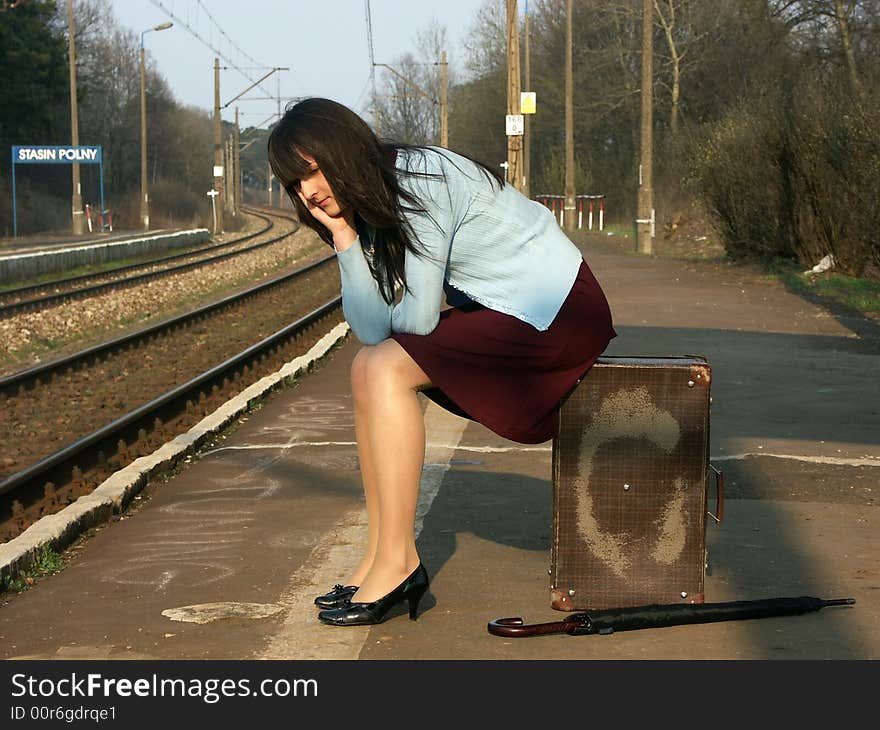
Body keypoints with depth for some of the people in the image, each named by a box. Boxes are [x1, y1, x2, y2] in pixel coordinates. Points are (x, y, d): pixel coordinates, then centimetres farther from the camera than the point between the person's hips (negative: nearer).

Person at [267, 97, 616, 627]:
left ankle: (399, 563, -13)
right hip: (503, 309, 9)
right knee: (369, 367, 1)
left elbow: (417, 317, -20)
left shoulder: (418, 182, -20)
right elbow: (371, 328, -1)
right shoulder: (374, 205, 8)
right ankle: (381, 555, 3)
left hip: (558, 314, -9)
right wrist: (344, 238, -9)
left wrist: (389, 315, 3)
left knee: (386, 369, -18)